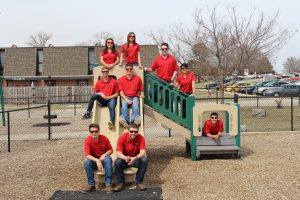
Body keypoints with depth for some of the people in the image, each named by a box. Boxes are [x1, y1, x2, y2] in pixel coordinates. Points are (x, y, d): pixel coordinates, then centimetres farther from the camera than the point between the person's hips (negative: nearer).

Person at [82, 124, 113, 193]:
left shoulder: (104, 138, -14)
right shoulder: (87, 140, -17)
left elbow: (110, 150, -2)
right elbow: (87, 155, -25)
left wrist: (104, 155, -23)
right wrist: (97, 160, -41)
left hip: (103, 159, 0)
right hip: (93, 160, 0)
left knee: (108, 159, -33)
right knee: (86, 162, -31)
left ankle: (108, 184, -30)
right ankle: (91, 184, -19)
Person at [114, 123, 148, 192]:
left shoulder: (141, 138, -16)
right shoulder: (122, 137, -18)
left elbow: (143, 152, -26)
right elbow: (119, 153, -23)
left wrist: (135, 158, -47)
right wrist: (125, 158, -46)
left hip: (136, 159, 1)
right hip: (124, 159, -1)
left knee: (144, 160, -29)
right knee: (117, 162, -32)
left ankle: (139, 182, -13)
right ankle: (120, 183, -12)